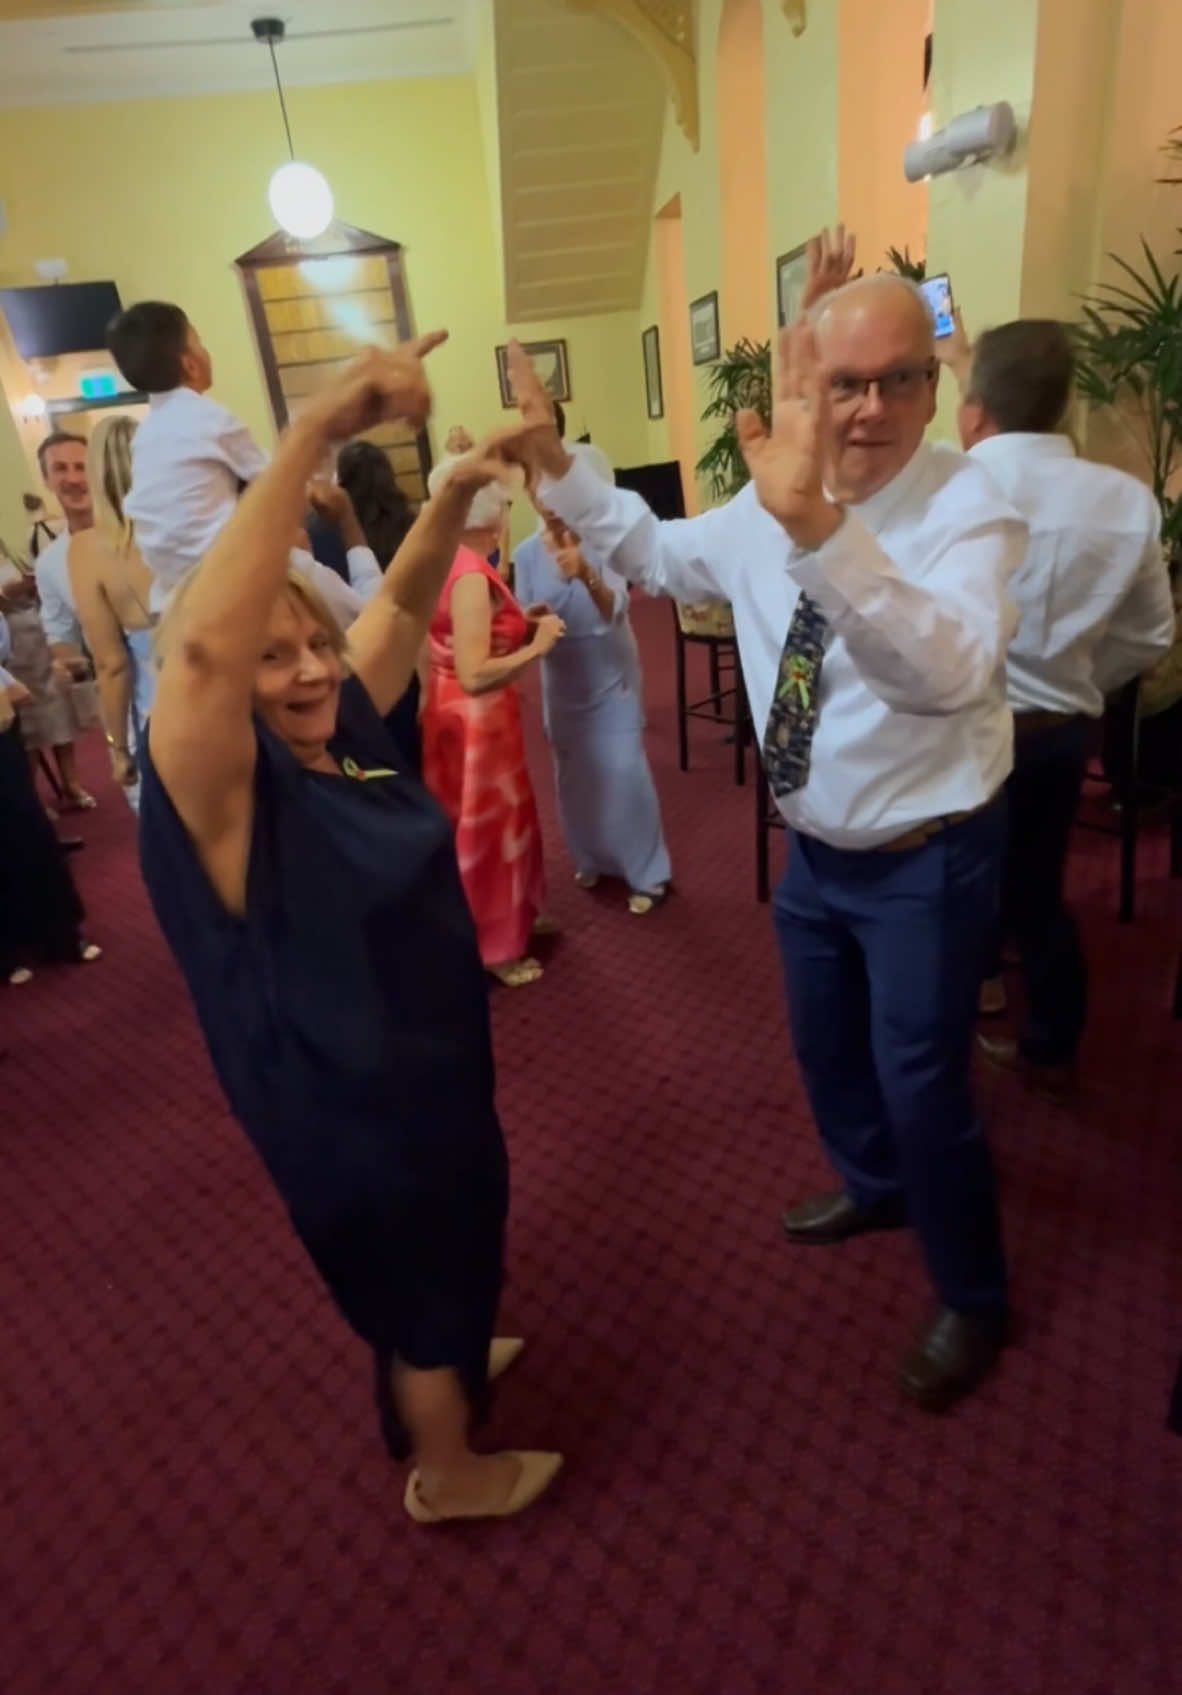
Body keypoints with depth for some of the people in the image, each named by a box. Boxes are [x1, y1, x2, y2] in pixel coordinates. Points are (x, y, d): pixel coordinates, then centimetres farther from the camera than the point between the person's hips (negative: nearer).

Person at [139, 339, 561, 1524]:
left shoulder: (342, 732, -7)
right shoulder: (224, 787, -27)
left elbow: (402, 603, -1)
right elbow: (204, 645, -46)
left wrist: (459, 492, -17)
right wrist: (314, 434, -49)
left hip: (424, 1059, 8)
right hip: (348, 1102, -8)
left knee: (457, 1239, 31)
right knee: (417, 1271, 17)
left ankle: (439, 1370, 62)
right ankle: (448, 1475, 46)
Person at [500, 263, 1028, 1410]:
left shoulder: (970, 511, -21)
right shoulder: (766, 509, -3)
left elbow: (948, 672, -41)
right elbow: (661, 557, 15)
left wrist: (819, 530, -55)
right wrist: (556, 467, 4)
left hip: (927, 863, -6)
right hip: (814, 848, 7)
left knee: (922, 1090, 5)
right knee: (824, 1048, 24)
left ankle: (971, 1300, 35)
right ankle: (874, 1187, 55)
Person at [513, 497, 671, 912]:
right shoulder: (526, 553, -6)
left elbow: (617, 608, -27)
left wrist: (586, 574, -46)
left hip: (611, 675, -3)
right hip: (562, 681, 4)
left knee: (623, 771, -6)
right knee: (574, 774, 13)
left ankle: (647, 873, 7)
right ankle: (591, 860, 33)